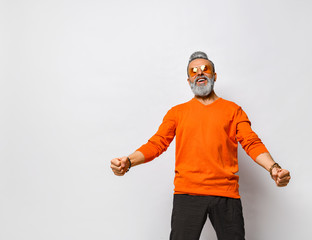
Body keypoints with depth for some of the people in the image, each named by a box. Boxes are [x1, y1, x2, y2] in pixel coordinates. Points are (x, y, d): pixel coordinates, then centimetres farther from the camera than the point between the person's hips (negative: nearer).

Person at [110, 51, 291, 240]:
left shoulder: (233, 110, 13)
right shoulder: (177, 112, 14)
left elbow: (252, 143, 4)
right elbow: (157, 143, 5)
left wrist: (273, 167, -16)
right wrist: (128, 162, -13)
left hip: (226, 195, 0)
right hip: (187, 194, 0)